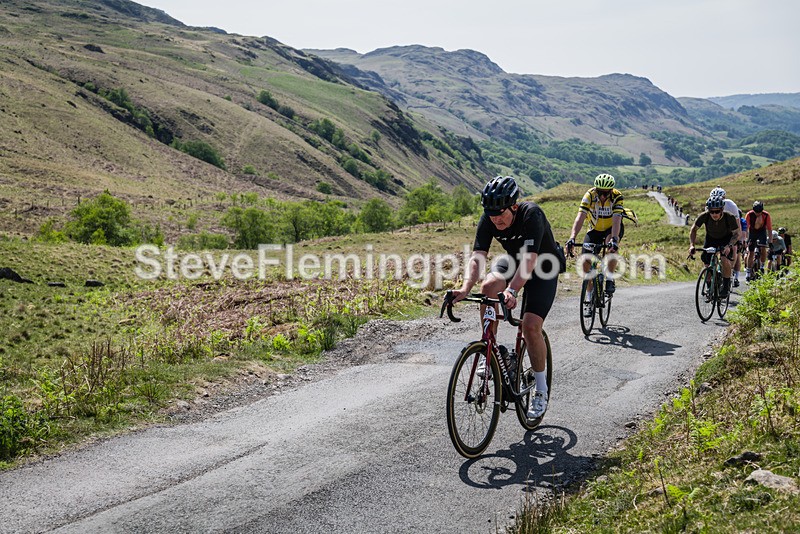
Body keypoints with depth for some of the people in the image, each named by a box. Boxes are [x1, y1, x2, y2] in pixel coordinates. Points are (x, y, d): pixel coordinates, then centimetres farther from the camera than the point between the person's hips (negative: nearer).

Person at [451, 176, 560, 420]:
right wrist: (465, 288, -44)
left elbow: (530, 259, -42)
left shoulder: (531, 214, -33)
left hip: (544, 269, -4)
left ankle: (541, 390, 0)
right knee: (488, 288, -28)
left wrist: (511, 290, -57)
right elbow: (477, 257, -26)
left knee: (531, 325, -20)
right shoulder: (488, 219, -19)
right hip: (513, 261, 4)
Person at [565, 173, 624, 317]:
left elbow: (616, 220, -38)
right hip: (595, 229, 2)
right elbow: (580, 217, -35)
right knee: (586, 261, -13)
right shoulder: (589, 196, -25)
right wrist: (572, 238, -49)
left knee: (612, 244, -37)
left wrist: (614, 239, -55)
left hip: (612, 228, -2)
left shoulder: (617, 197, -27)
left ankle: (610, 280, -19)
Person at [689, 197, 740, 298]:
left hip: (726, 239, -2)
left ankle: (726, 287, -10)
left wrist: (729, 246, -39)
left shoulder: (729, 217, -33)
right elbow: (693, 229, -14)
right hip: (710, 238, 2)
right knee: (706, 264, -6)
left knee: (725, 259, -25)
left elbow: (736, 234, -22)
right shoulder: (704, 216, -30)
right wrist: (691, 245, -27)